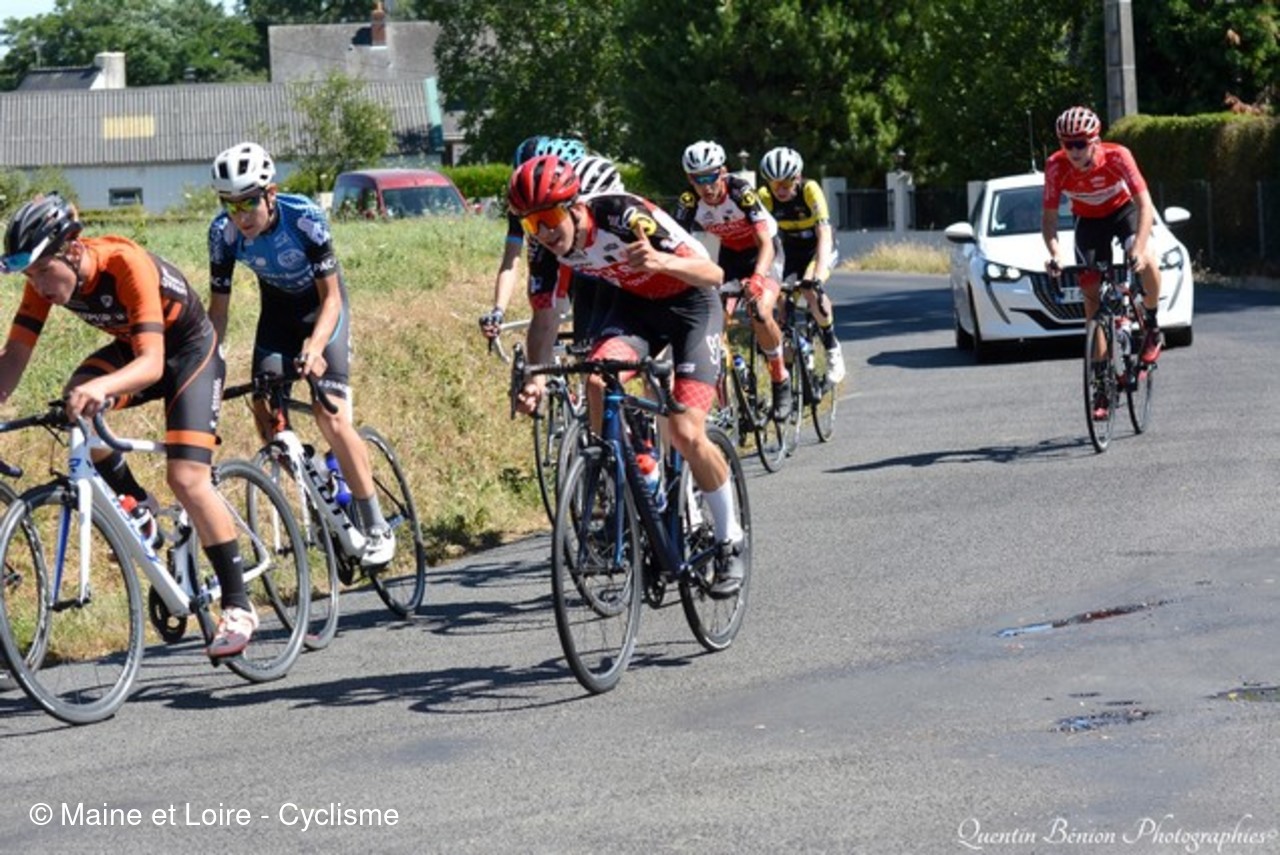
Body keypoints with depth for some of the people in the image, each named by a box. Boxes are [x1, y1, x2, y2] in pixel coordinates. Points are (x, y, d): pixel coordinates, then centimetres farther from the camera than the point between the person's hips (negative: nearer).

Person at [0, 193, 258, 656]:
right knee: (76, 406, -25)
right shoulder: (45, 279, -18)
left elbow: (152, 363, -44)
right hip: (131, 348, 6)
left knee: (187, 478, -19)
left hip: (189, 349, -6)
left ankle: (238, 606, -6)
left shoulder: (126, 264, -36)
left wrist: (103, 386, -63)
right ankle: (135, 505, -1)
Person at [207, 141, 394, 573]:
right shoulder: (224, 232, -23)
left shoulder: (304, 217, -33)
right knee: (264, 409, -13)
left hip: (322, 306, -4)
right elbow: (218, 308, -14)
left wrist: (315, 345, -43)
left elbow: (331, 296, -26)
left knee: (330, 415, -17)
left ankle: (376, 528, -5)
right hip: (278, 308, 4)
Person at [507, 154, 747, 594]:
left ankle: (730, 542, 4)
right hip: (634, 303, 5)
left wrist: (660, 262, -55)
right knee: (600, 385, -25)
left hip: (691, 303, -5)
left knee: (686, 433, -17)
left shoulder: (622, 216, -32)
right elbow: (545, 319, -6)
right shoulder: (553, 246, -15)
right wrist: (535, 377, -25)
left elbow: (713, 273, -34)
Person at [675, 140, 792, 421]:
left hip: (763, 250, -4)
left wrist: (757, 278, -54)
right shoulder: (689, 203, -22)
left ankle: (781, 381, -4)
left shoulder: (740, 192, -31)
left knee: (761, 313, -28)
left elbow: (765, 244, -36)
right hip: (730, 253, 4)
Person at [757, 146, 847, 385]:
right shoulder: (765, 197, -22)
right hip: (791, 253, 4)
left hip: (819, 249, -4)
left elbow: (824, 235, -39)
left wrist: (818, 278, -51)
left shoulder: (810, 191, -30)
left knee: (811, 291, -31)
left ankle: (832, 348, -11)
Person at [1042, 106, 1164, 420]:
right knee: (1091, 294, -6)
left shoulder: (1117, 157, -33)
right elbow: (1049, 217, -21)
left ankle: (1152, 327, -5)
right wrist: (1055, 254, -39)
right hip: (1088, 220, 2)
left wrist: (1139, 248, -49)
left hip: (1124, 210, -2)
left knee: (1146, 262, -32)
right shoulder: (1056, 167, -27)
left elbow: (1144, 203, -36)